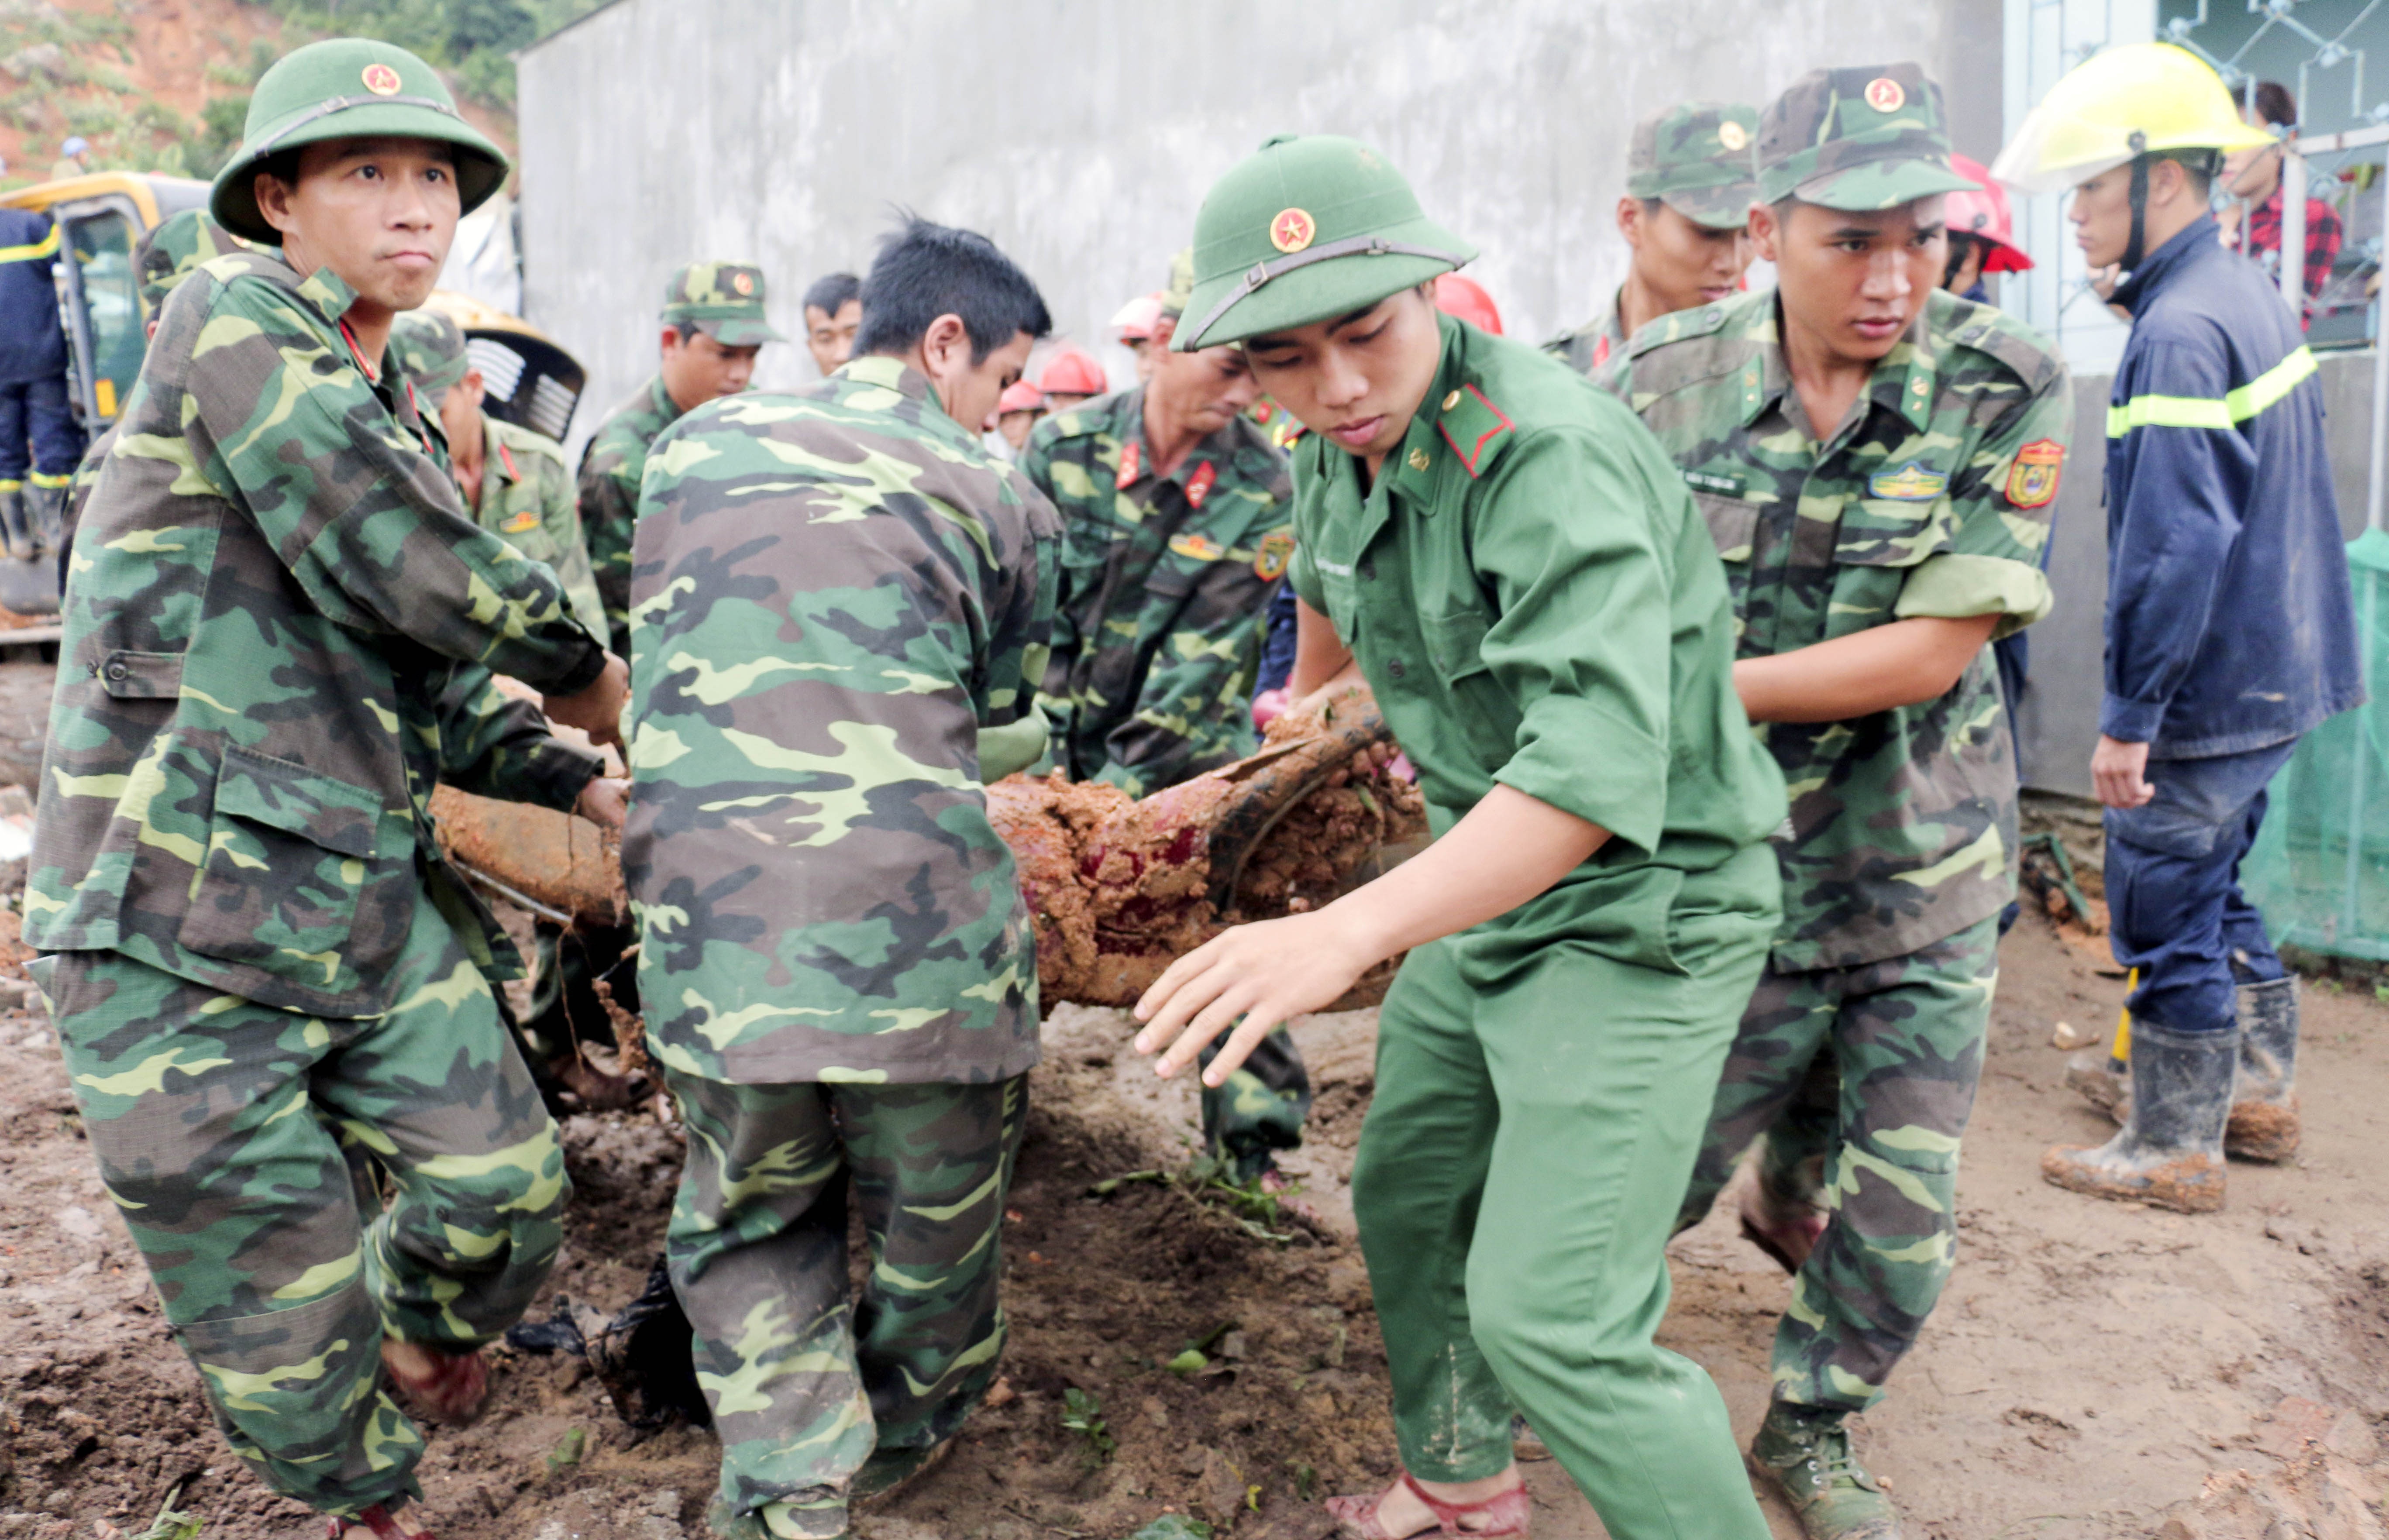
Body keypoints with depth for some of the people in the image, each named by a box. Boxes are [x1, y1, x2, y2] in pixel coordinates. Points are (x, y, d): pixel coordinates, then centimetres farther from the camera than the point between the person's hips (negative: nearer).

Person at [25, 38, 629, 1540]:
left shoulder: (400, 410, 16)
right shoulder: (234, 318, -10)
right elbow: (424, 573, -21)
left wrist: (576, 779, 7)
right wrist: (586, 668, -4)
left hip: (373, 903, 7)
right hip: (184, 923, -7)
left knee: (507, 1189, 8)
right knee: (282, 1317, 5)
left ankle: (416, 1340, 42)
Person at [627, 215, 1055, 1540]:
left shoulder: (694, 445, 14)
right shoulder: (1002, 499, 5)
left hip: (712, 926, 3)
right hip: (923, 931, -2)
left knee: (749, 1229, 22)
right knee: (936, 1226, 21)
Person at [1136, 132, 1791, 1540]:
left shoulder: (1554, 456, -28)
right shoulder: (1343, 450, 0)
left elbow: (1599, 764, -40)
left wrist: (1349, 931, -48)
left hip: (1643, 909, -9)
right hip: (1491, 886, 9)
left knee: (1549, 1321, -13)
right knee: (1408, 1202, 21)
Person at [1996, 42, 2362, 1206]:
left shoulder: (2179, 334, -21)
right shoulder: (2252, 293, 11)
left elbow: (2173, 545, -26)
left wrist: (2129, 714, -22)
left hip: (2207, 690, -10)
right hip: (2278, 671, 10)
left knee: (2164, 910, 1)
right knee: (2213, 887, 22)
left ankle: (2173, 1151, 13)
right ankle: (2262, 1093, 34)